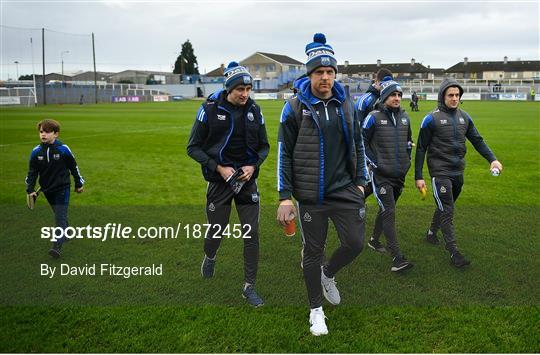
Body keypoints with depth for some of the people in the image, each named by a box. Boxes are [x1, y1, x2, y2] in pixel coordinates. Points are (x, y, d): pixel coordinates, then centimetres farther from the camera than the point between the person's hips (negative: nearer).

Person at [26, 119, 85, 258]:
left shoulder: (63, 149, -11)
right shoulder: (36, 152, -3)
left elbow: (74, 167, 1)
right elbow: (32, 172, 4)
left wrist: (79, 184, 8)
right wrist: (30, 190, -4)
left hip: (62, 188, -4)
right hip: (47, 189, 4)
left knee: (60, 216, -12)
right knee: (59, 214, 18)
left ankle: (57, 246, -18)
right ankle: (67, 234, 39)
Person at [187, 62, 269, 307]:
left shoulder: (254, 111, 1)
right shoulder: (210, 109, -8)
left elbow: (264, 146, 10)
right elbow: (193, 147, -5)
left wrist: (254, 166, -8)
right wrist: (218, 167, -15)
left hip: (247, 180, 2)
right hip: (219, 180, -2)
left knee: (251, 235, -1)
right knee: (216, 231, 11)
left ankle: (249, 287, 13)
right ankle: (209, 258, 47)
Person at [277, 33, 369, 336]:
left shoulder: (347, 104, 5)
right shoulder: (295, 107, -6)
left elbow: (358, 145, 15)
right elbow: (284, 154, -5)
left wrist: (360, 181, 11)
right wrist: (285, 197, -8)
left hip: (345, 190, 3)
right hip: (311, 196, -3)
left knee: (355, 243, 0)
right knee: (313, 251, 7)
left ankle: (328, 275, 34)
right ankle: (316, 309, 28)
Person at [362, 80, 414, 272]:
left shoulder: (405, 117, 9)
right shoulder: (374, 117, -9)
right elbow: (361, 143, -4)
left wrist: (407, 161, 16)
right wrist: (374, 162, -8)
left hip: (399, 174, 6)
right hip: (381, 174, -6)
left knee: (386, 209, 17)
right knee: (389, 211, -11)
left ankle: (374, 240, 38)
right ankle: (397, 258, -13)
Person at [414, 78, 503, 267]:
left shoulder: (464, 117, 8)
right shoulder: (432, 118, -8)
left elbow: (477, 140, 13)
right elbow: (421, 149, -5)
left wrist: (492, 159, -2)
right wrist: (418, 177, -8)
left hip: (458, 172, 6)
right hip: (440, 172, -6)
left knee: (445, 207, 17)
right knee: (447, 211, -7)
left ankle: (431, 233, 39)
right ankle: (453, 251, -2)